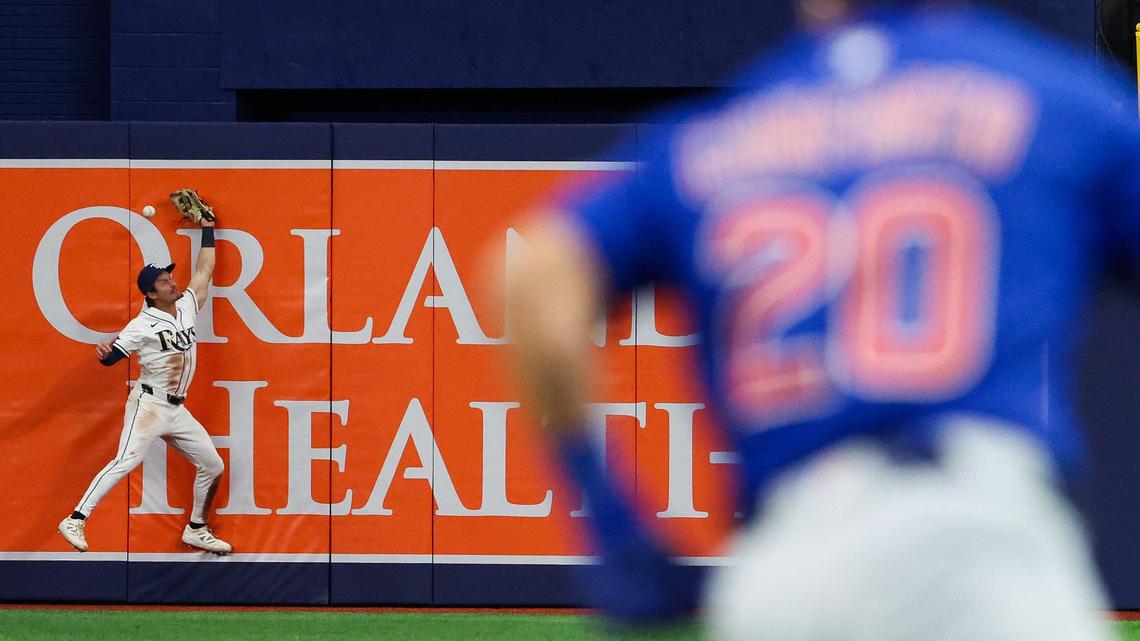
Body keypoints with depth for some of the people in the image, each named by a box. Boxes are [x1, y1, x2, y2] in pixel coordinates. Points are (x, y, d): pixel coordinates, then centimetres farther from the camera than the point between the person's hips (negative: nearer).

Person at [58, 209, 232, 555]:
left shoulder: (186, 306, 9)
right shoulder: (143, 325, -10)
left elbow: (204, 271, 19)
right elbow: (113, 355, -16)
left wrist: (208, 229, 19)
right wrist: (104, 353, -39)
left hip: (178, 410, 8)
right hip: (149, 405, -8)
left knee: (212, 466, 10)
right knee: (126, 462, -25)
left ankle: (197, 530, 26)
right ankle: (75, 521, -29)